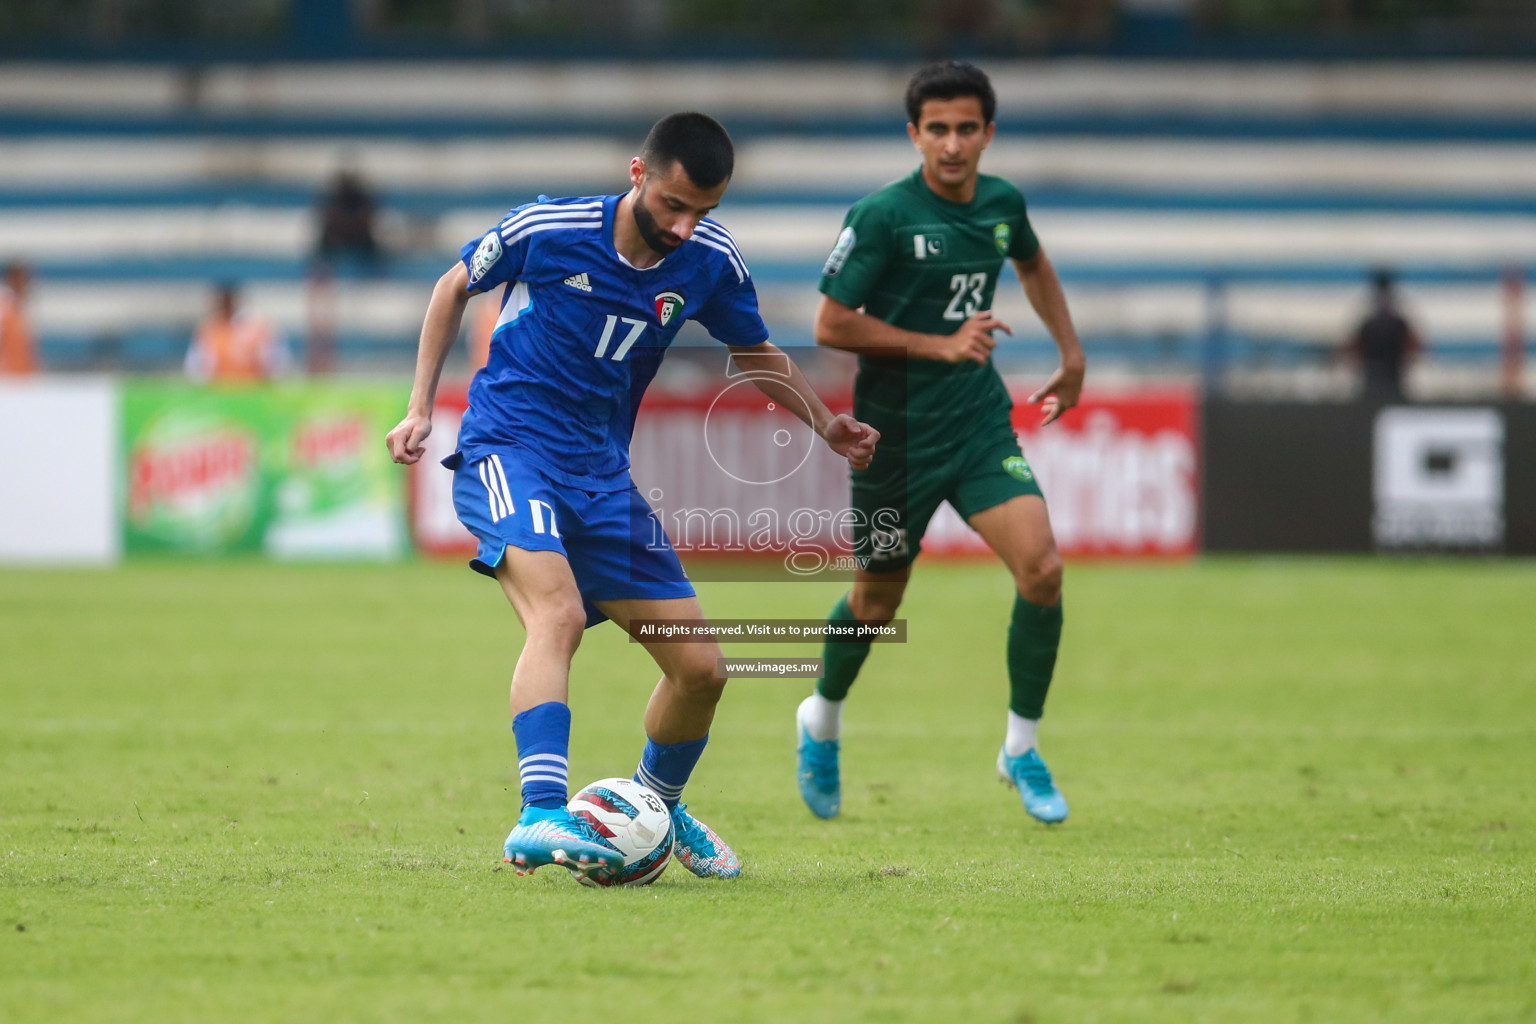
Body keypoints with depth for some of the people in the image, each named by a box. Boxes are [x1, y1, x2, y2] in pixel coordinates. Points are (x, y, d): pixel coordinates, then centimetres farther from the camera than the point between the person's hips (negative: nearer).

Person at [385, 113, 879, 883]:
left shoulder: (710, 261, -4)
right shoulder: (548, 230, -15)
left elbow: (753, 352, 16)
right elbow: (455, 286, 5)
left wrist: (827, 427, 2)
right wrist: (420, 407, 2)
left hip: (602, 473, 5)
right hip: (507, 449, -5)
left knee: (700, 667, 3)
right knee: (559, 612, -33)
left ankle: (658, 805, 32)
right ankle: (541, 816, -42)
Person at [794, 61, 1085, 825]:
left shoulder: (1001, 203, 2)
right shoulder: (881, 217, -16)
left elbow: (1033, 264, 25)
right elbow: (831, 325, -15)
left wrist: (1072, 354, 21)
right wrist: (940, 345, -20)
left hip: (980, 422, 4)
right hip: (898, 434, -4)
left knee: (1041, 568, -15)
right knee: (879, 600, 9)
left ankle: (1022, 747, 2)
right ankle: (823, 719, 41)